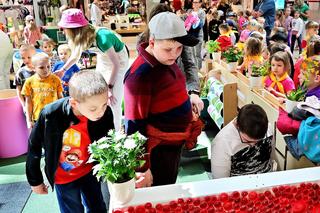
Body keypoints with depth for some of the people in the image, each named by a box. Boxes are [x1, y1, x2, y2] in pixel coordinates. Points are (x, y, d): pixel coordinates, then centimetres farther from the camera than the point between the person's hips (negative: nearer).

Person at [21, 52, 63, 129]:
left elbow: (60, 98, 3)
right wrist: (29, 120, 2)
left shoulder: (55, 80, -5)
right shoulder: (30, 82, -4)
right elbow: (28, 102, 2)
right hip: (38, 119, 1)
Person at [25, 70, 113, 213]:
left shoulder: (105, 113, -24)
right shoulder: (51, 114, -30)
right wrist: (35, 180, -3)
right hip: (63, 178, -2)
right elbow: (34, 146, -13)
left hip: (89, 171, 3)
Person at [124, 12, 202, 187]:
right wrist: (142, 169, -22)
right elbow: (134, 127, -25)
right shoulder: (140, 76, -27)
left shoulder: (166, 60, -1)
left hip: (173, 144, 8)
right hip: (159, 151, -8)